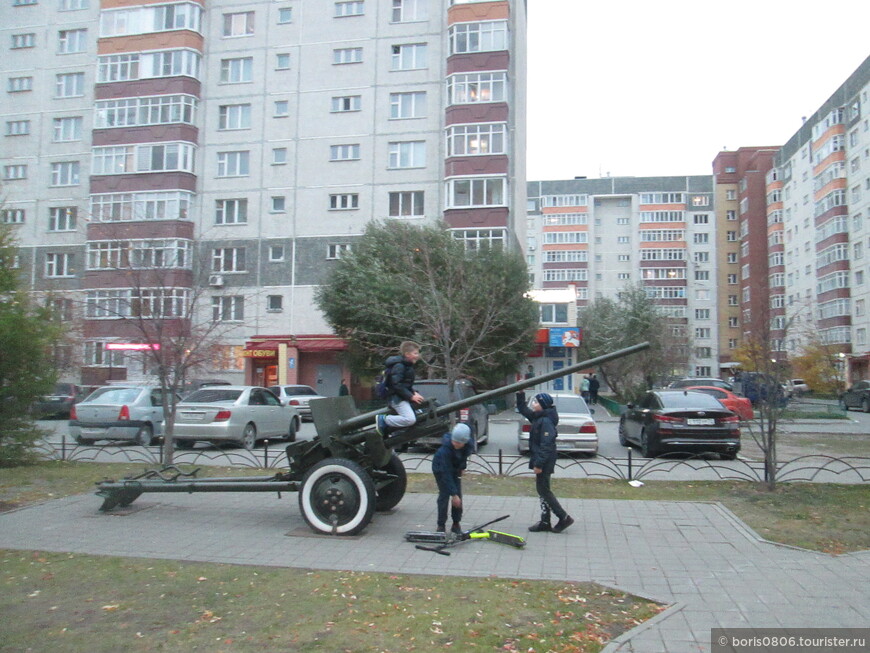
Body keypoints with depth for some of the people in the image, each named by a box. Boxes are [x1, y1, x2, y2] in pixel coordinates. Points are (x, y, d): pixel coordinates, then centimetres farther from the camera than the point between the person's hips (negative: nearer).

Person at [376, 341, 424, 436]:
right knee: (410, 419, -25)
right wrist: (411, 396, -20)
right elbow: (396, 385, -22)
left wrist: (414, 392, 5)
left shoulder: (407, 365, 16)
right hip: (397, 398, -10)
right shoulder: (399, 366, -14)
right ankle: (383, 419, -12)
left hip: (404, 397, 10)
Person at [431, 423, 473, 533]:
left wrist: (461, 468, 3)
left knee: (458, 494, -1)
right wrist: (453, 494, -38)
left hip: (455, 468, 4)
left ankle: (456, 524, 11)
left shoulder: (469, 445, -27)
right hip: (440, 468, -4)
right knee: (444, 495, -10)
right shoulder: (445, 449, -40)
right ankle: (441, 525, 2)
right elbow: (446, 474, -38)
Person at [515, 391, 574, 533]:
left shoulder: (546, 421, -20)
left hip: (544, 462, -10)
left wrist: (539, 464, -25)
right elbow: (522, 408, 22)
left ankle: (564, 518, 4)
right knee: (542, 490, 13)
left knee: (543, 490, -4)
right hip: (541, 461, 10)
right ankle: (545, 522, 20)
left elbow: (546, 445, -25)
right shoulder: (537, 418, 9)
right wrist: (520, 393, 10)